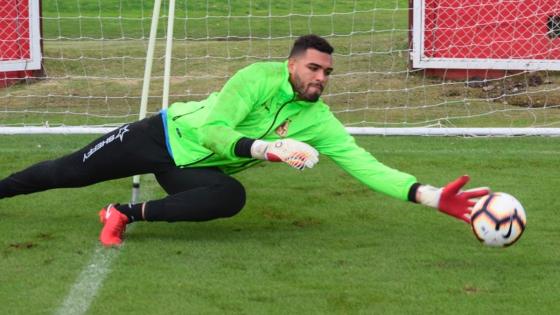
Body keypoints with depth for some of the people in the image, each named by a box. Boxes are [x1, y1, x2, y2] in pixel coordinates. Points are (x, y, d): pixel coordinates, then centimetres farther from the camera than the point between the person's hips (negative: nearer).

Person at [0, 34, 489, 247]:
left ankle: (128, 214, -16)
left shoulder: (319, 121, -14)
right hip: (167, 134, -3)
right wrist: (266, 148, -43)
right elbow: (213, 131, -29)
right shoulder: (258, 78, -24)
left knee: (231, 197, -30)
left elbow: (364, 164, -22)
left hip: (192, 168, 3)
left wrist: (431, 196, -35)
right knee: (69, 173, 4)